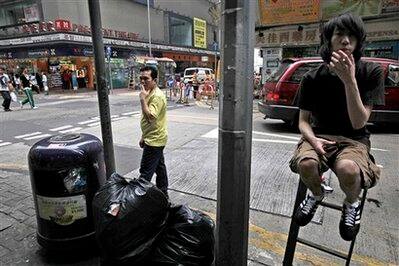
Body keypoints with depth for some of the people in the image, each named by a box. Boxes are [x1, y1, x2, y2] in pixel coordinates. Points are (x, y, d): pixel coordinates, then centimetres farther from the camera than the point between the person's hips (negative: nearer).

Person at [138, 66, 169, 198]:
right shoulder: (150, 94, 13)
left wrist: (142, 99, -26)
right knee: (159, 167, 17)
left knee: (145, 172, -3)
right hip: (153, 138, 10)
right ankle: (163, 194, 29)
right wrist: (144, 136, 20)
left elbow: (150, 116, -32)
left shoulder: (157, 96, -20)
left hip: (154, 140, -10)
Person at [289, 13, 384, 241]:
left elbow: (358, 123, -16)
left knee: (347, 169, -36)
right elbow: (303, 121, 1)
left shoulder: (371, 73, -7)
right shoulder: (313, 78, -3)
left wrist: (349, 80, -27)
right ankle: (317, 195, 6)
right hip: (320, 136, 2)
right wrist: (313, 140, -21)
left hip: (354, 140, -1)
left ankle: (352, 203, 3)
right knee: (305, 163, -33)